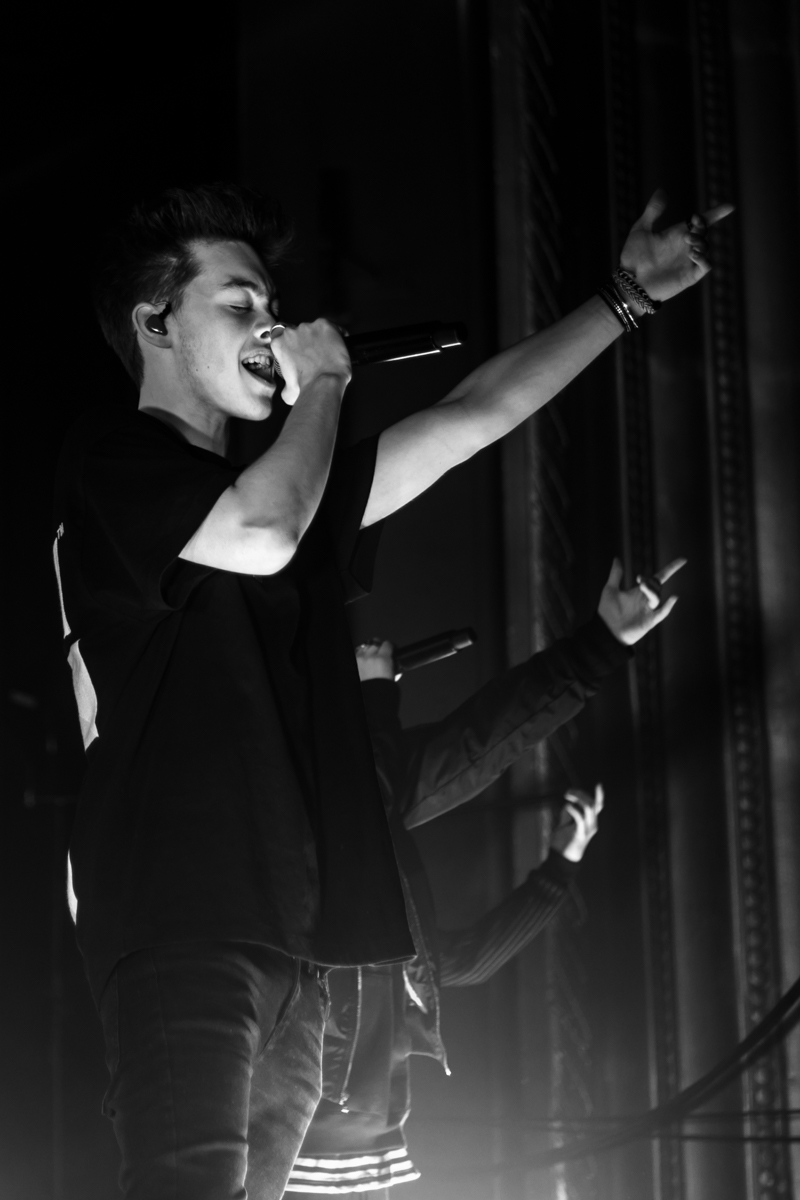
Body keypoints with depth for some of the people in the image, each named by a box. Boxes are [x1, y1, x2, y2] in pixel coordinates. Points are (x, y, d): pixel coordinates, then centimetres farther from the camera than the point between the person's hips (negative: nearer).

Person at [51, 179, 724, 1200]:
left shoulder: (277, 484, 27)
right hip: (179, 914, -8)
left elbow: (476, 415, 28)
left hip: (287, 937, 8)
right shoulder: (112, 455, 4)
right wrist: (323, 387, 2)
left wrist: (629, 296, 28)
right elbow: (260, 536, -15)